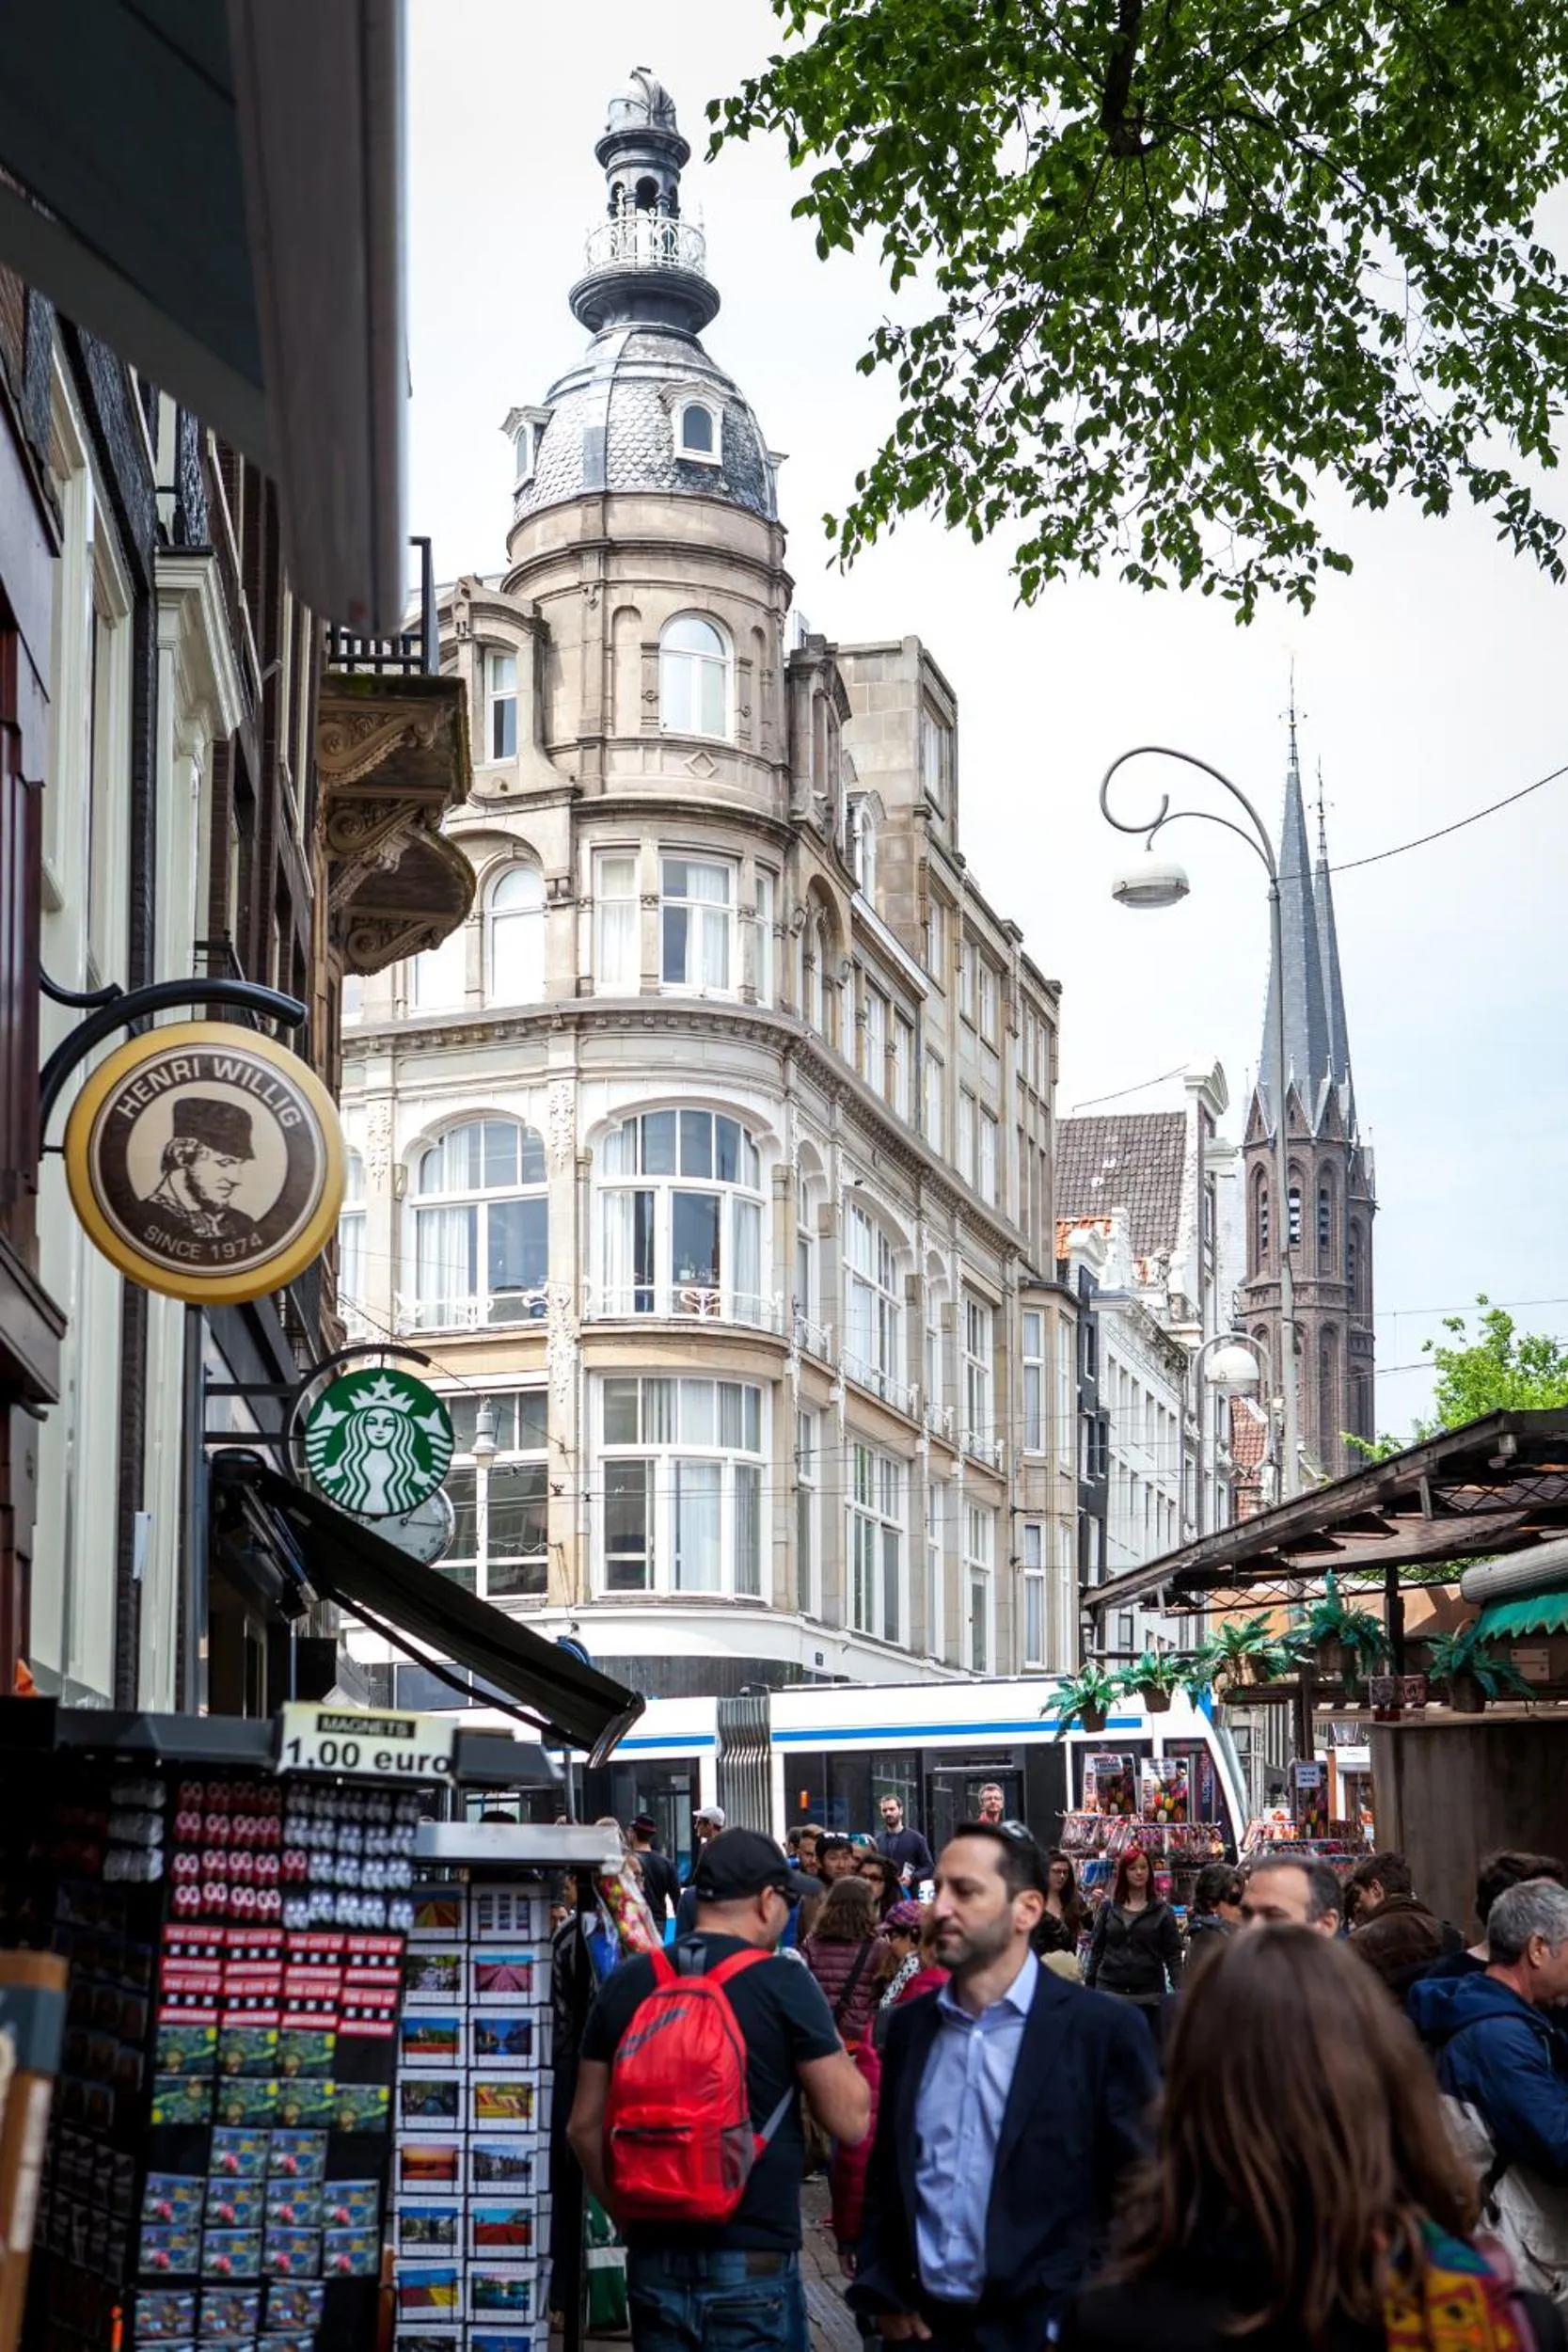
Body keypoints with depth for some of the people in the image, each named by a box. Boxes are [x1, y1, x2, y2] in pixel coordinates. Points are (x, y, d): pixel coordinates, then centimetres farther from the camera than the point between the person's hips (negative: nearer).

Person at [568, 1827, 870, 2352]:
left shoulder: (625, 1984, 3)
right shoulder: (783, 1984, -9)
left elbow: (585, 2126, 9)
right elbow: (851, 2122, -7)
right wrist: (830, 2045, 8)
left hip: (654, 2262, 4)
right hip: (754, 2264, -4)